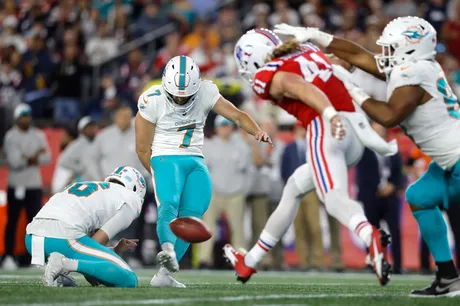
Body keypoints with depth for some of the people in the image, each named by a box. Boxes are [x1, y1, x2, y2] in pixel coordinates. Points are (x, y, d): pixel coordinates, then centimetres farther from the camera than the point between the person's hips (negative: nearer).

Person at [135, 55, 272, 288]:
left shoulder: (205, 92, -3)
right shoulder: (152, 101, -13)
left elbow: (237, 115, -7)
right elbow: (143, 148, -5)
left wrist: (257, 132, -26)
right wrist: (158, 175, -2)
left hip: (195, 162, 4)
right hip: (166, 159, -4)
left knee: (191, 217, -10)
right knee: (169, 205, -30)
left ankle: (164, 275, -6)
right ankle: (167, 248, -56)